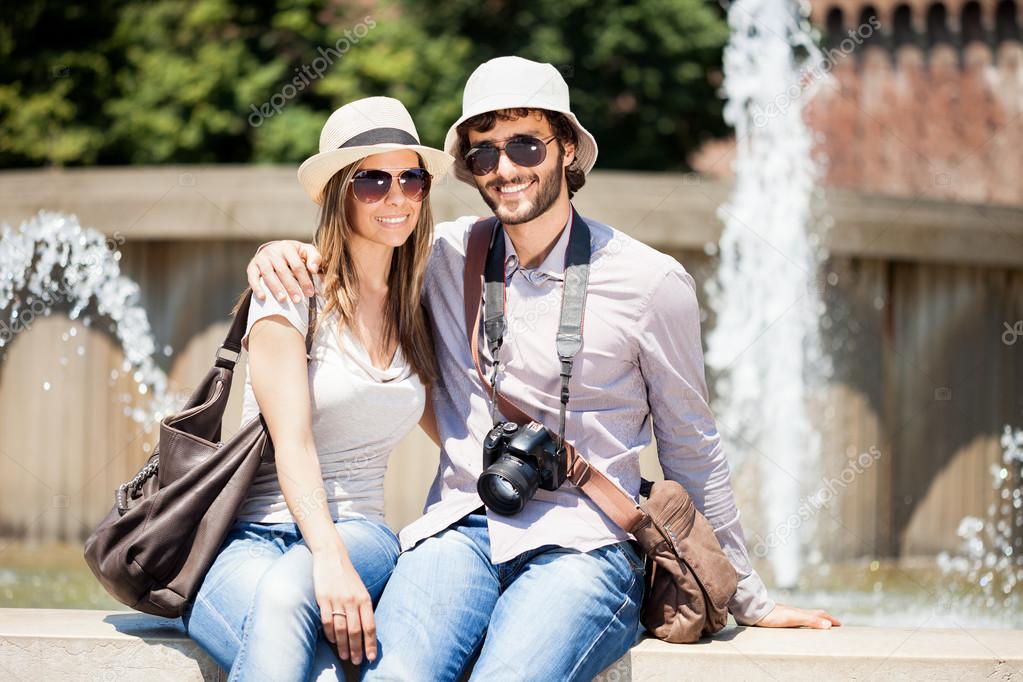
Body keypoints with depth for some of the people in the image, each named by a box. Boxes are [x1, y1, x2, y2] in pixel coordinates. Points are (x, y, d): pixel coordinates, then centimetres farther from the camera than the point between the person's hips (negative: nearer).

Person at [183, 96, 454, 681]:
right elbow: (292, 442, -13)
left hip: (357, 530, 3)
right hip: (250, 537, -3)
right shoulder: (293, 293, -1)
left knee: (288, 591, -38)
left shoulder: (417, 307, 15)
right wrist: (329, 561, -29)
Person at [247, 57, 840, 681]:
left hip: (582, 544, -2)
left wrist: (749, 600, 17)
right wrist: (285, 251, 3)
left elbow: (693, 452, 13)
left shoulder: (651, 283, 3)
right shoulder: (444, 255, 11)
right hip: (459, 533, 2)